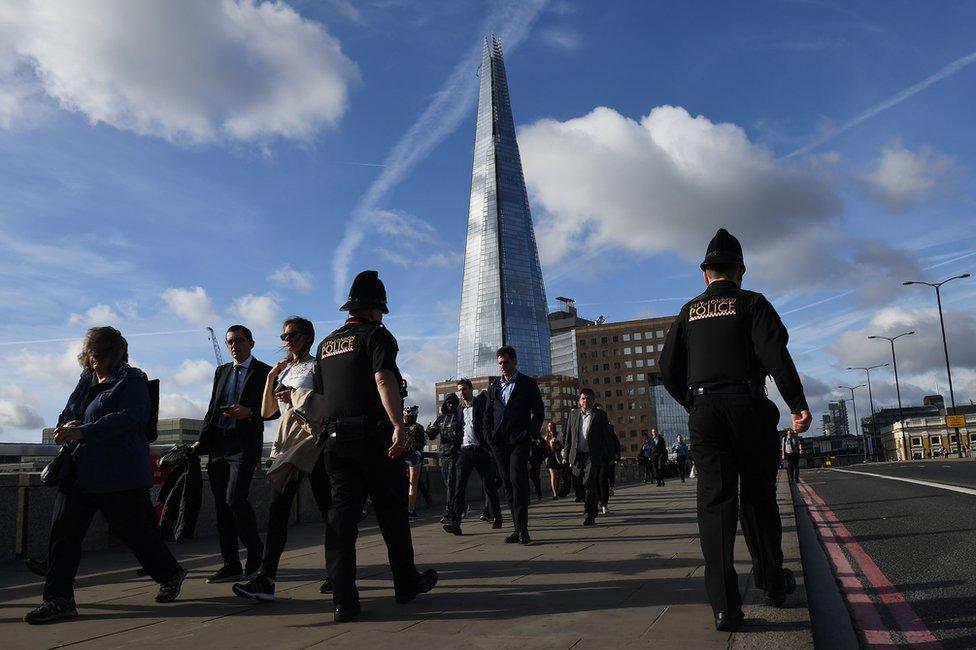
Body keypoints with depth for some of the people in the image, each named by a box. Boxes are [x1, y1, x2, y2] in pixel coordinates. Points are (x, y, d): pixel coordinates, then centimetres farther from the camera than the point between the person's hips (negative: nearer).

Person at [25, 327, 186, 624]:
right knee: (63, 530, 0)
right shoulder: (86, 380, 15)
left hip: (119, 473, -7)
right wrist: (66, 429, -4)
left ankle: (171, 574, 26)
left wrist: (82, 432, -31)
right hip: (78, 471, 7)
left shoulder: (132, 380, -8)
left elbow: (127, 417, -22)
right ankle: (59, 599, 9)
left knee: (136, 530, 3)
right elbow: (67, 415, 21)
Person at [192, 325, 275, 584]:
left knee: (235, 499, -16)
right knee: (221, 505, 5)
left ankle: (255, 549, 9)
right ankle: (231, 565, 12)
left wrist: (249, 412, -18)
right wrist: (201, 441, 8)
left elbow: (273, 410, -1)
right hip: (217, 445, 6)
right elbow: (212, 409, 18)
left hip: (244, 445, -6)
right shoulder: (221, 371, 18)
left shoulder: (264, 372, 1)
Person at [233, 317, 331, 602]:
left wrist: (298, 394, -16)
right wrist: (270, 378, 6)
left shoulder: (316, 367, 3)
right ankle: (266, 578, -12)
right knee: (278, 509, -7)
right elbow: (266, 412, 16)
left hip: (312, 438, -5)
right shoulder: (283, 371, 20)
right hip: (287, 442, 5)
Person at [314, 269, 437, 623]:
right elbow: (384, 380, -18)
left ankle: (344, 599, -4)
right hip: (374, 435, -6)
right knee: (392, 511, 6)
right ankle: (406, 583, 19)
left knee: (342, 512, 2)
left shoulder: (326, 344, 18)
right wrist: (399, 426, -26)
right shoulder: (376, 335, -3)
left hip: (335, 438, 6)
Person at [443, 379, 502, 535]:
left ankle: (496, 517, 23)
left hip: (481, 450, -3)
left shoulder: (482, 402, 4)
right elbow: (460, 430, 19)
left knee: (488, 486, 7)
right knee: (459, 487, -9)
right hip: (464, 451, 3)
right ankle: (455, 523, -14)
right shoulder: (460, 410, 17)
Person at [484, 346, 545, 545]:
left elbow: (539, 412, 2)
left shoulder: (528, 383, 4)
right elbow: (488, 414, 19)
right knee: (508, 484, 4)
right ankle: (518, 528, 9)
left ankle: (522, 528, -14)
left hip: (519, 441, -4)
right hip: (499, 443, 5)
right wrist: (489, 435, 6)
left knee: (517, 480, -17)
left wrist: (529, 434, -8)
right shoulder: (494, 386, 16)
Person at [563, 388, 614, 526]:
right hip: (577, 456, 4)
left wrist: (608, 456, 0)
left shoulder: (600, 415, 4)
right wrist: (566, 456, 9)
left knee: (590, 484, -13)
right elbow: (568, 437, 13)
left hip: (593, 456, -4)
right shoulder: (573, 414, 12)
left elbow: (606, 437, 4)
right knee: (579, 485, 7)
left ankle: (589, 516, -9)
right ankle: (593, 508, 28)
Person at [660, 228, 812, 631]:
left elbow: (669, 369, 9)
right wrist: (798, 404, -11)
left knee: (715, 501, -1)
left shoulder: (688, 312, 13)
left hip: (704, 412, 2)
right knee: (758, 496, 13)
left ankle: (724, 606, -6)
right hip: (749, 408, -1)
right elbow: (775, 354, -10)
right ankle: (772, 582, 26)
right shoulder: (752, 303, 4)